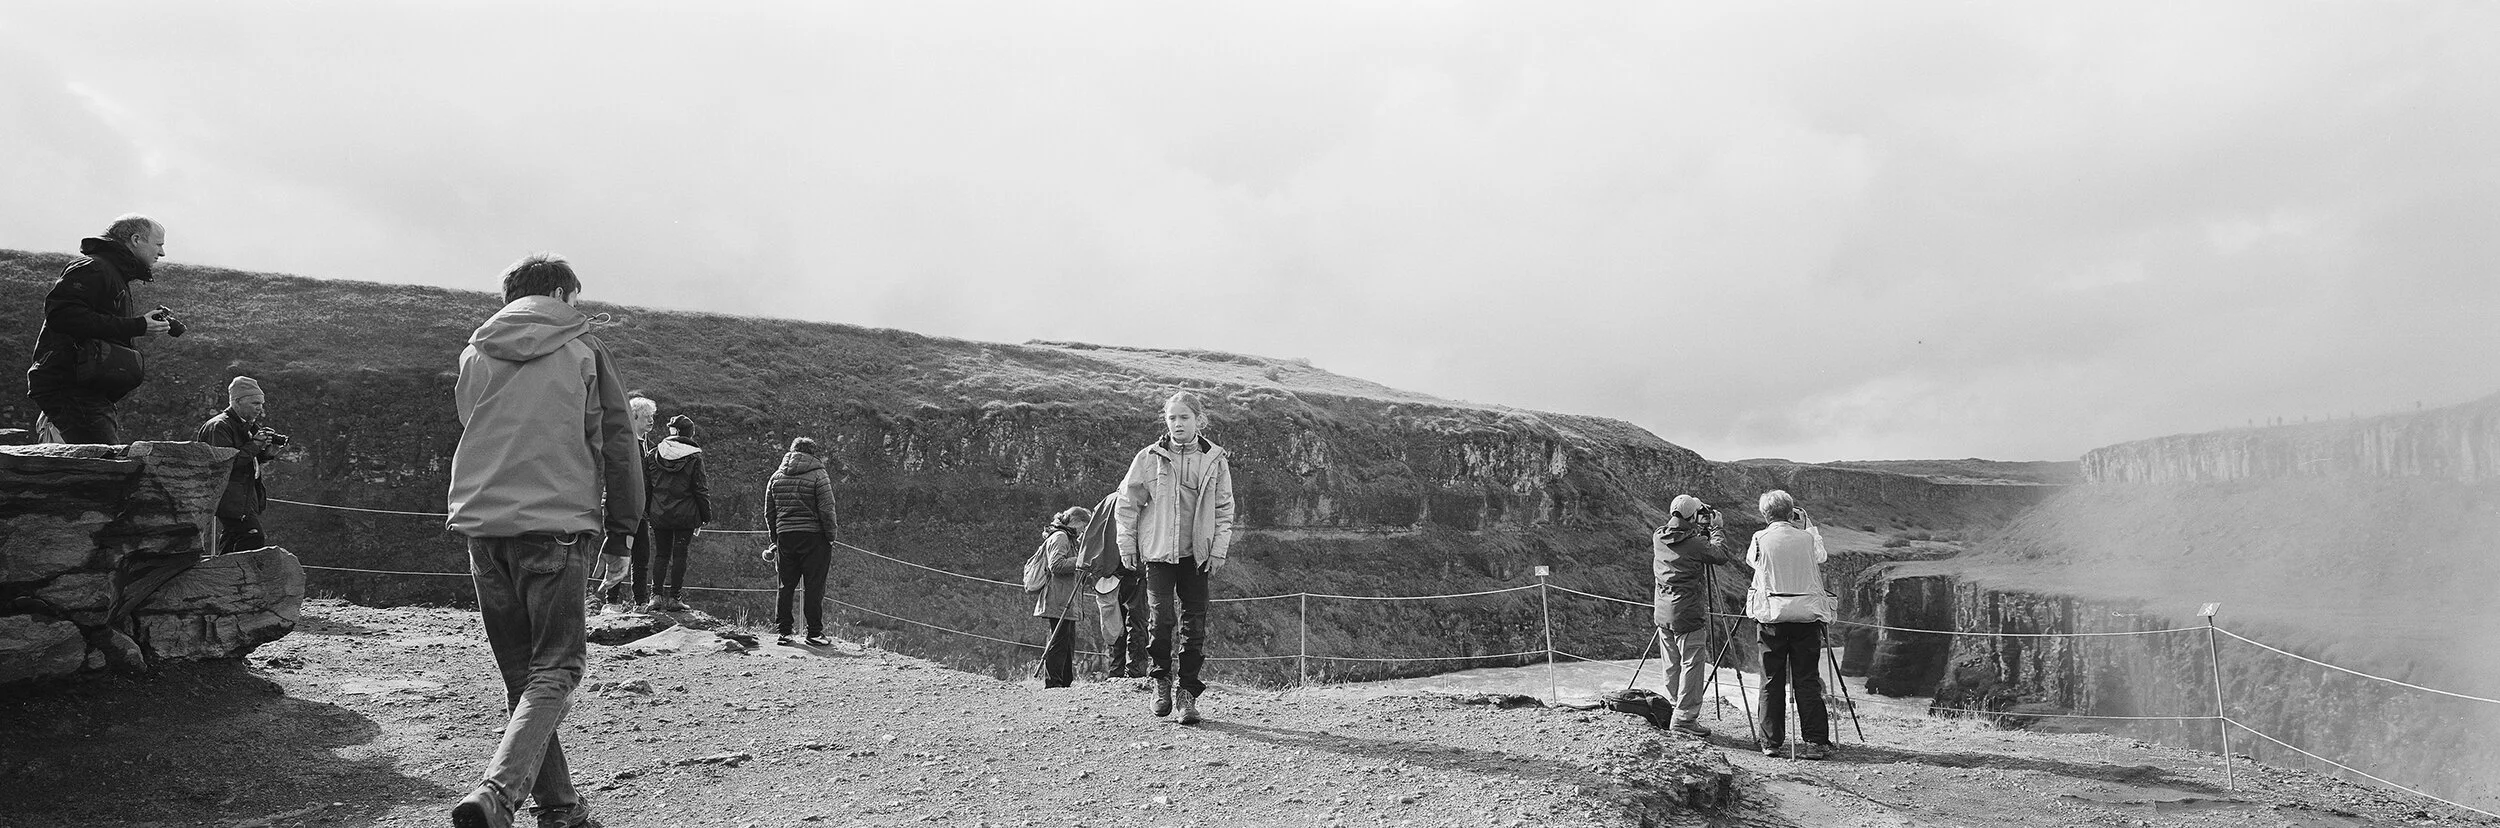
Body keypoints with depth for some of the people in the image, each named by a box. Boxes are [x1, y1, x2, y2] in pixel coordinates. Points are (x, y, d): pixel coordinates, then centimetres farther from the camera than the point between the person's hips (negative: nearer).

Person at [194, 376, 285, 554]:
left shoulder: (247, 426, 17)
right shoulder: (219, 426, -13)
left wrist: (267, 453, 0)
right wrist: (254, 445, -21)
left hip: (246, 497, 10)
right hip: (232, 499, -10)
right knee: (254, 540, -18)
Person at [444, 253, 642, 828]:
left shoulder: (474, 355, 15)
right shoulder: (581, 350, 1)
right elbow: (616, 440, -1)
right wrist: (622, 522, 6)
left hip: (480, 524, 5)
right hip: (556, 524, -5)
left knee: (521, 674, 14)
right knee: (554, 671, -2)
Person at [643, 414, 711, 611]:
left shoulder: (653, 454, 3)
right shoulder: (693, 457, -7)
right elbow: (701, 489, -6)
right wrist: (706, 515, 3)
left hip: (659, 514, 3)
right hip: (685, 514, -3)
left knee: (661, 553, 11)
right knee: (679, 554, 2)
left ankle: (656, 595, 5)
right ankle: (674, 597, 2)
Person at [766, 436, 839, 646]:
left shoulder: (776, 476, 9)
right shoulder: (819, 475, -6)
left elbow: (769, 513, 12)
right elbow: (827, 511, -12)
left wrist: (775, 540, 20)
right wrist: (831, 539, -4)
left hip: (785, 536, 4)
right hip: (813, 536, -4)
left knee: (786, 585, 13)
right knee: (814, 586, 1)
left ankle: (783, 631, 15)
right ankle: (814, 633, 2)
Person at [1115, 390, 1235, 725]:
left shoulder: (1215, 460, 3)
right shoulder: (1149, 458, 0)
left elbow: (1224, 509, 7)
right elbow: (1127, 501, 6)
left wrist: (1219, 549, 1)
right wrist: (1126, 544, 4)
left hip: (1196, 554, 1)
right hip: (1158, 550, -1)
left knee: (1194, 625, 1)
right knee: (1162, 617, -10)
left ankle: (1187, 694, 10)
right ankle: (1162, 678, 14)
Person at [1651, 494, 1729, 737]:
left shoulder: (1658, 537, 3)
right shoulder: (1694, 544, -17)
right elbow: (1720, 555, -4)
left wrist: (1703, 527, 17)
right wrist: (1717, 528, 6)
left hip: (1663, 612, 7)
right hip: (1688, 613, -7)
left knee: (1671, 666, 15)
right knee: (1691, 664, -1)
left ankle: (1674, 708, 23)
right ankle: (1685, 718, -1)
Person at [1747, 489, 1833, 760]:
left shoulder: (1760, 539, -4)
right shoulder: (1807, 538, -1)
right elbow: (1822, 555, 20)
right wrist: (1807, 521, 25)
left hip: (1771, 618, -1)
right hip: (1807, 616, 1)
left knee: (1771, 681, 6)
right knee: (1808, 681, 4)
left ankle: (1771, 742, 8)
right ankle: (1816, 741, 2)